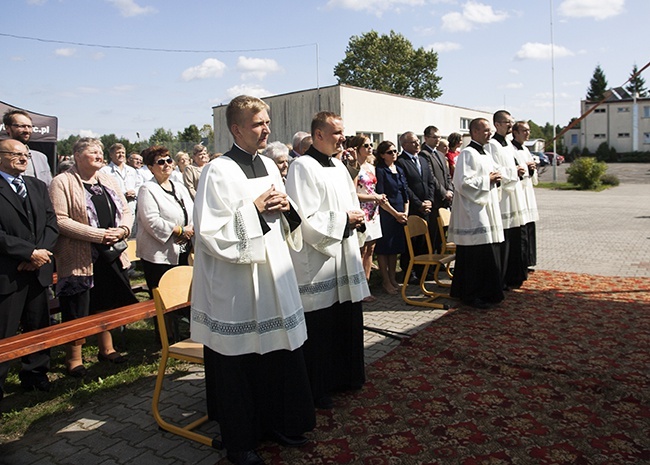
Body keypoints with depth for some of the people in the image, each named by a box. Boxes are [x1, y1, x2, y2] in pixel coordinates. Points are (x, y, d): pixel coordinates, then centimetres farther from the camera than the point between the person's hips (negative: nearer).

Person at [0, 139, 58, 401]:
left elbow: (51, 223, 8)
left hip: (38, 270, 6)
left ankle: (35, 375, 30)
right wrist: (30, 252, -15)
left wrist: (41, 252, -7)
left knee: (38, 327, 15)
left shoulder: (38, 186, 12)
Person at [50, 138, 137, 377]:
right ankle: (74, 358, 19)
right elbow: (59, 220, -17)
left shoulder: (108, 180, 13)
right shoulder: (62, 182, -7)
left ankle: (106, 348, 31)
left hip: (112, 255, 6)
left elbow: (126, 211, 14)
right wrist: (98, 235, -20)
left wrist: (122, 229, -8)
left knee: (107, 304, 15)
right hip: (79, 259, -6)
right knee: (77, 311, 2)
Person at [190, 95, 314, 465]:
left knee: (279, 353, 14)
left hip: (274, 276, 7)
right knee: (239, 362, 6)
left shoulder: (269, 166, 11)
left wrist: (286, 207, -1)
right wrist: (253, 209, -18)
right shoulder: (220, 171, -11)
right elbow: (210, 231, -17)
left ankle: (278, 422, 35)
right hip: (236, 285, -7)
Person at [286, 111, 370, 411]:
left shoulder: (338, 166, 14)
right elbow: (304, 219, -21)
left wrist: (357, 218, 2)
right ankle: (317, 389, 18)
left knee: (347, 321, 17)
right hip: (316, 263, -9)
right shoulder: (302, 167, -13)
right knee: (319, 329, 2)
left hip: (344, 258, 9)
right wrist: (343, 219, -15)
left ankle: (345, 376, 35)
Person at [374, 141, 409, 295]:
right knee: (384, 247, 1)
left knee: (395, 247, 12)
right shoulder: (380, 171, -7)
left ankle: (392, 278, 23)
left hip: (400, 214, 7)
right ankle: (385, 281, 11)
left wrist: (405, 212, 2)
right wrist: (396, 213, -11)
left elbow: (405, 192, 14)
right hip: (386, 213, -6)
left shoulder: (399, 170, 13)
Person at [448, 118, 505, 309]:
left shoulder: (485, 155, 18)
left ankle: (486, 293, 23)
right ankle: (472, 295, 4)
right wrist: (487, 180, -13)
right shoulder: (467, 154, -12)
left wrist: (495, 179, 5)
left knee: (489, 255, 12)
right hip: (473, 213, -10)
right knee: (476, 255, -7)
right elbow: (463, 182, -21)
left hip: (487, 210, 10)